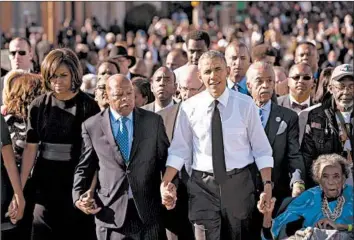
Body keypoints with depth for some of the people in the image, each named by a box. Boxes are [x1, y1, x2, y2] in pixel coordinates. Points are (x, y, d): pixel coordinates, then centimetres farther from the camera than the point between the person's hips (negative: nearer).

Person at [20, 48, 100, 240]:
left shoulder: (88, 106, -4)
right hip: (45, 184, 2)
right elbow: (31, 148, 3)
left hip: (78, 184, -2)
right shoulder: (38, 106, 3)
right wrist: (19, 189, -1)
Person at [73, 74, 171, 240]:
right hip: (111, 212, 0)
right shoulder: (92, 126, 4)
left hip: (149, 211, 1)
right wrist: (79, 196, -5)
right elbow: (85, 167, 9)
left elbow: (165, 159, 7)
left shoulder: (153, 121, 7)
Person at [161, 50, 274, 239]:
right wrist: (165, 184, -6)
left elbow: (261, 149, -1)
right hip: (203, 184, 0)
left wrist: (267, 184, -10)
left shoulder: (245, 105, -2)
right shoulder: (189, 108, -1)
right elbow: (179, 150, 3)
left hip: (239, 183, 0)